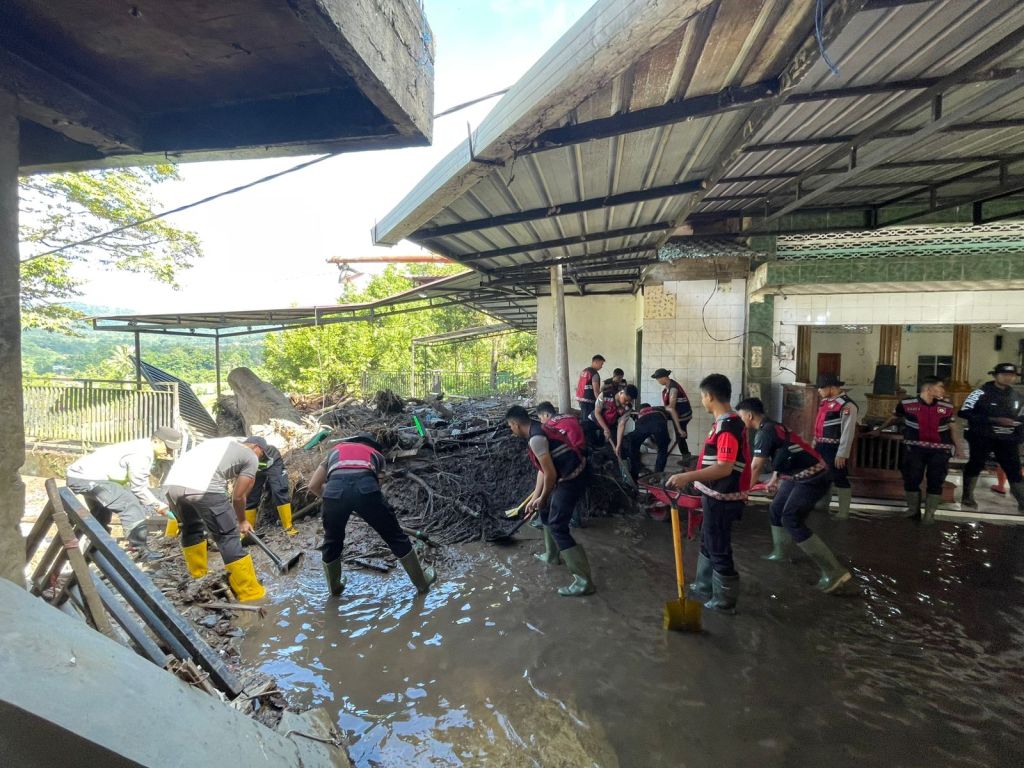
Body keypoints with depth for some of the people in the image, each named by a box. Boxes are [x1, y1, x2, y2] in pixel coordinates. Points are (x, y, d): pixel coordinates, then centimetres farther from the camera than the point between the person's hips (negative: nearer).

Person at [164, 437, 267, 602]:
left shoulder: (220, 442, 35)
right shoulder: (251, 457, 15)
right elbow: (238, 496, 14)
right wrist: (242, 521, 31)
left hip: (173, 483, 7)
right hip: (202, 488, -7)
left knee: (190, 528, 30)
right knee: (228, 537, 5)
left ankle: (198, 575, 46)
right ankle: (248, 592, 11)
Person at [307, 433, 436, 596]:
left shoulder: (335, 449, 39)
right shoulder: (376, 453, 37)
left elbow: (313, 486, 34)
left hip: (335, 489, 1)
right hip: (365, 488, -1)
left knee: (332, 542, 29)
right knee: (395, 537, 17)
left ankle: (335, 587, 47)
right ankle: (422, 582, 29)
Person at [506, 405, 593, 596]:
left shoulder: (535, 438, -21)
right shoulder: (538, 430, 12)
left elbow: (550, 474, -21)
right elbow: (543, 470, 17)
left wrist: (543, 498, -4)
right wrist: (535, 499, 19)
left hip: (571, 480, -10)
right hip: (570, 476, 10)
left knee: (558, 527, -6)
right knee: (546, 511, 26)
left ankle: (584, 581, -3)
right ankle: (553, 556, 42)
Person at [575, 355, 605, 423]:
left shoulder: (583, 371, 13)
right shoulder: (595, 374, -14)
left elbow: (578, 386, 18)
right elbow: (596, 391, -19)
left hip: (580, 399, 9)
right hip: (589, 401, -9)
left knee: (583, 419, 15)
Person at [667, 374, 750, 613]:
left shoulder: (728, 426, -24)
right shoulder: (728, 422, 8)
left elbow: (725, 467, -32)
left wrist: (689, 476, -40)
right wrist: (695, 478, 26)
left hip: (722, 498, -10)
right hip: (716, 495, 10)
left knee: (719, 549, 5)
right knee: (708, 543, 22)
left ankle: (725, 601, 20)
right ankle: (704, 587, 37)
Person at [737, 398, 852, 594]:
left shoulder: (765, 432, -19)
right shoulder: (770, 428, 11)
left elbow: (755, 467, -18)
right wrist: (774, 480, 37)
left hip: (812, 477, -10)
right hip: (800, 475, 10)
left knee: (791, 520, -12)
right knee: (776, 509, 18)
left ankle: (835, 571, -9)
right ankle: (781, 552, 34)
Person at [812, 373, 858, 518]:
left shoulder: (847, 405, -18)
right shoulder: (825, 401, 9)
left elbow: (848, 432, -20)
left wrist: (842, 454, -21)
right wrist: (815, 442, 19)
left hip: (835, 449, -9)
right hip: (821, 447, 9)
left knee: (840, 479, 1)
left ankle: (843, 513, 13)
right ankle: (822, 505, 39)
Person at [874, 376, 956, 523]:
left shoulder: (947, 407, 3)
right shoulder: (907, 404, -4)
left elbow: (950, 426, 17)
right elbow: (894, 418, 14)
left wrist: (954, 445, 14)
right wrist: (879, 429, 22)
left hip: (940, 450, 1)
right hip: (915, 447, -1)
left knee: (936, 482, 1)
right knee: (911, 480, 3)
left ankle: (929, 515, 13)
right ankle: (913, 512, 20)